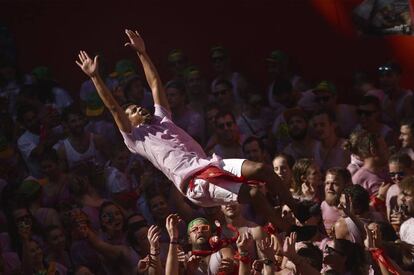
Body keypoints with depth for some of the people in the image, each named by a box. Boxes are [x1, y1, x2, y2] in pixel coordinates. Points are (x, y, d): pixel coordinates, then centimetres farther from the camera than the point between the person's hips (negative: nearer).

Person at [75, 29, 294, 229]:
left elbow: (155, 85, 30)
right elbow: (114, 109, 2)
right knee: (253, 193, -25)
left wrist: (142, 53, 28)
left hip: (210, 164, 8)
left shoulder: (161, 119, 29)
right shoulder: (135, 138, 10)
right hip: (193, 180, -8)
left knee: (262, 170, -11)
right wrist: (95, 77, -2)